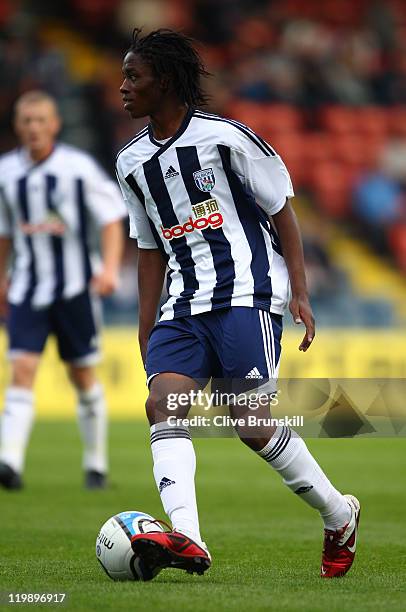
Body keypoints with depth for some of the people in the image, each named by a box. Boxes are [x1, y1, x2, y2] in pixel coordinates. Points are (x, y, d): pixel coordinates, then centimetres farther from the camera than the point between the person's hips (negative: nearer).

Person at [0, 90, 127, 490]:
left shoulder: (78, 167, -7)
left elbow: (111, 218, -3)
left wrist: (110, 267, -16)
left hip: (75, 287, -2)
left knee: (83, 376, 6)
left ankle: (96, 464, 20)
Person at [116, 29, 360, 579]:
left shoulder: (225, 136, -5)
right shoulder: (132, 163, 13)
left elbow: (282, 210, 0)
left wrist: (299, 293, -6)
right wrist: (147, 329, 16)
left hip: (247, 292, -6)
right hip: (184, 305, 6)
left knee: (251, 422, -11)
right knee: (163, 404, -18)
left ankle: (339, 516, 10)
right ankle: (186, 538, -32)